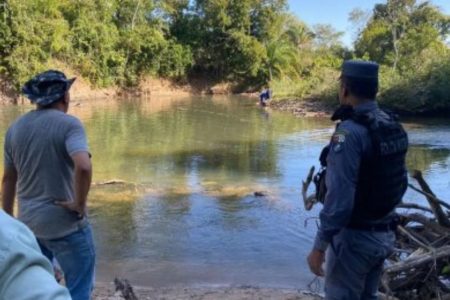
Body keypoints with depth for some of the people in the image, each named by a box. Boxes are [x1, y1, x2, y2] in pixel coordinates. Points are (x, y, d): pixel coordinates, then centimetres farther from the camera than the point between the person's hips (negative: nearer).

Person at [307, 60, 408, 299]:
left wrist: (319, 246, -19)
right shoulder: (394, 127, 3)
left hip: (355, 236, -8)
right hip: (385, 233, 8)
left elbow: (339, 197, -26)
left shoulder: (349, 132, -23)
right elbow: (399, 182, 11)